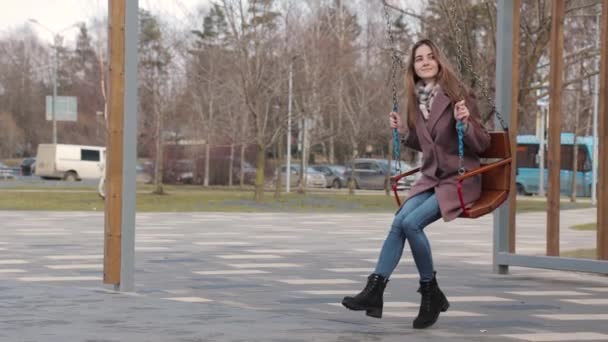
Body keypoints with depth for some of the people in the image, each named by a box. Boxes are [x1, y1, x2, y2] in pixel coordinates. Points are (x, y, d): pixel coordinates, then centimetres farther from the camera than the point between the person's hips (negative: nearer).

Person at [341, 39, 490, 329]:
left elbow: (482, 145, -10)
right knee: (399, 222, -20)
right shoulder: (417, 100, 7)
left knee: (411, 222, -25)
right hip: (431, 178, 6)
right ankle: (374, 290, -25)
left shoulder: (458, 95, -11)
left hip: (460, 180, -6)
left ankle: (430, 293, -10)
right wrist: (403, 132, 3)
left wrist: (465, 122, -28)